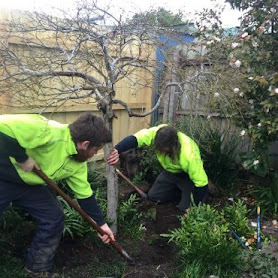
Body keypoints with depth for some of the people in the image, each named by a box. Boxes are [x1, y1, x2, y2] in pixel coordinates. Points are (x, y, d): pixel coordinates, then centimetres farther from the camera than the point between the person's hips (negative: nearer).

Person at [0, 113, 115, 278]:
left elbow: (85, 194, 2)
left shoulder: (79, 163, -7)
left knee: (55, 218, 2)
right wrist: (22, 158, -31)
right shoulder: (50, 133, -35)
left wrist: (101, 223, 6)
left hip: (28, 183, 7)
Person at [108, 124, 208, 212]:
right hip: (170, 171, 5)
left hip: (188, 174, -5)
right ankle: (182, 192, 20)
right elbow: (135, 138, -40)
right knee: (152, 196, 5)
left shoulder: (189, 155, -41)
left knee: (186, 209, -16)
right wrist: (117, 150, -59)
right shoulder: (157, 133, -33)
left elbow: (201, 182, -32)